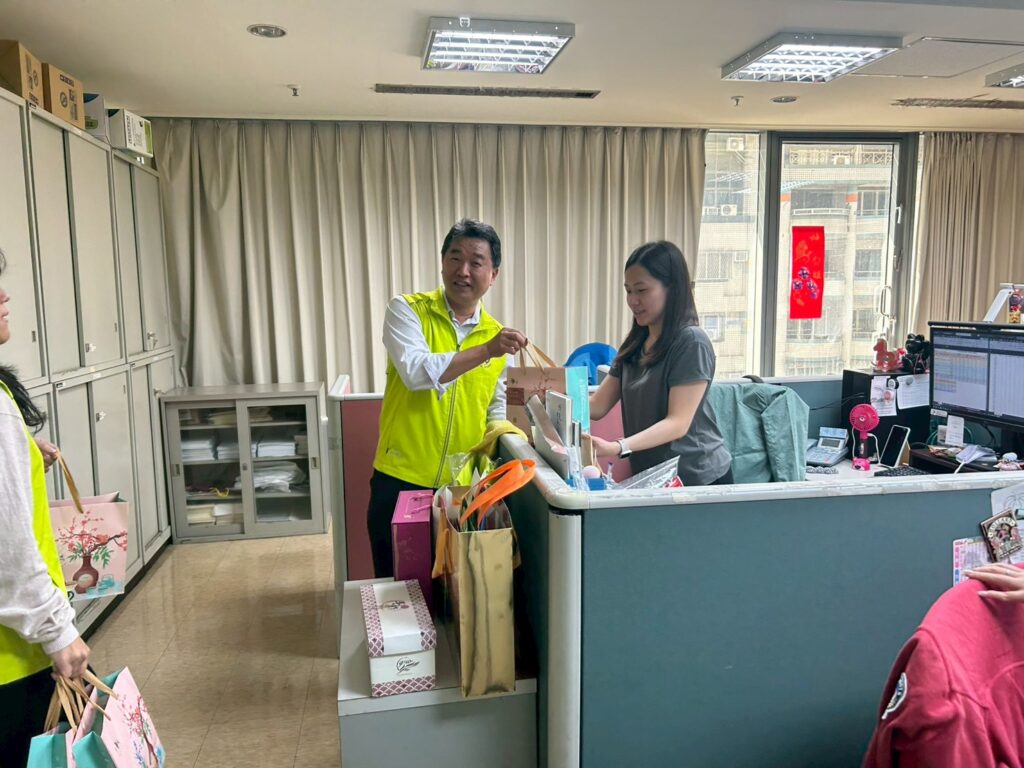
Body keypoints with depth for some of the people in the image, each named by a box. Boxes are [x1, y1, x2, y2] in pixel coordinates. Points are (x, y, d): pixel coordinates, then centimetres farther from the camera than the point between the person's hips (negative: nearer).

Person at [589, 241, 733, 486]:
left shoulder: (691, 341, -15)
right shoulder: (635, 345, 8)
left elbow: (678, 423, -21)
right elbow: (597, 406, 3)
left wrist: (618, 447, -33)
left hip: (699, 478, -6)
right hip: (651, 476, 7)